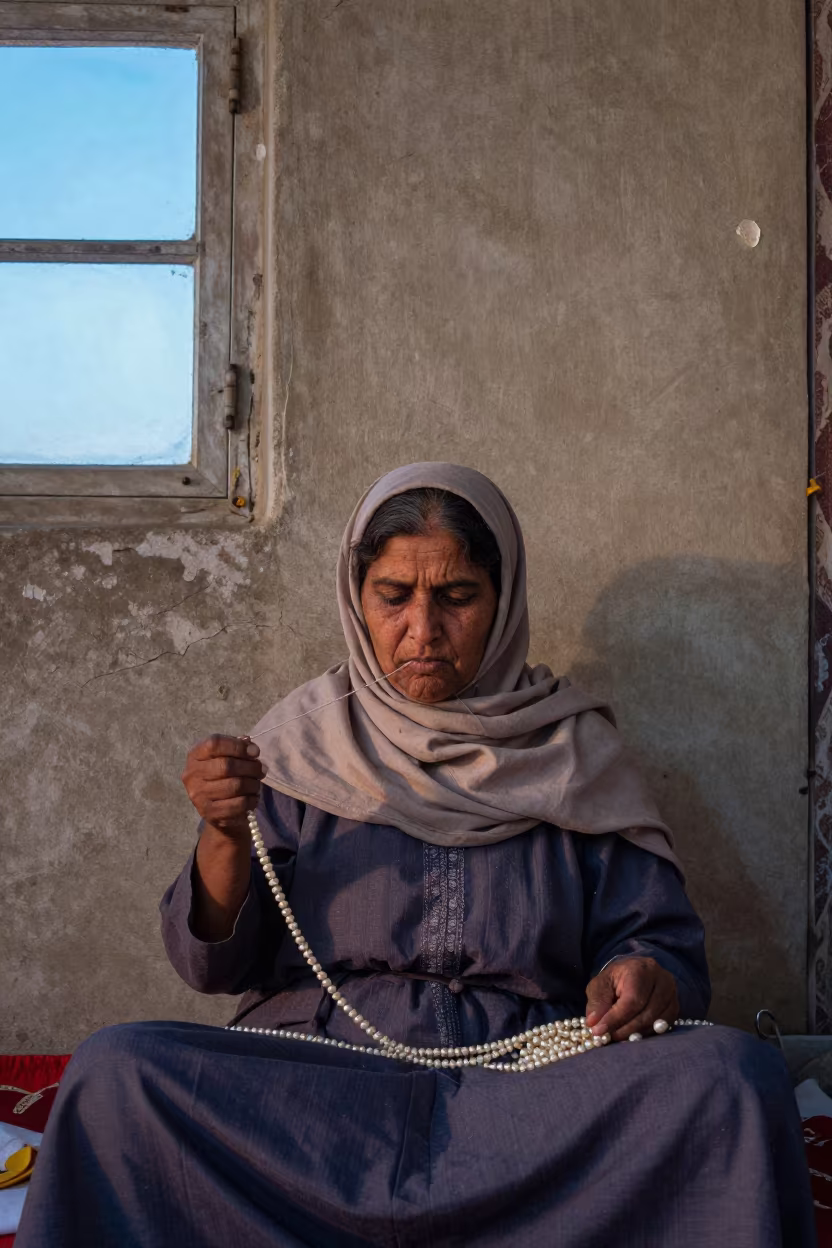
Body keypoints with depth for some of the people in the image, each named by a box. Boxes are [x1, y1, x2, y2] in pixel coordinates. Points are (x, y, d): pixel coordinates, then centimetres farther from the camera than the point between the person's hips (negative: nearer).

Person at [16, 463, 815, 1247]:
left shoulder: (573, 752, 11)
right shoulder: (304, 740, 11)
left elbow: (660, 941, 11)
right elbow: (212, 964, 8)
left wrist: (643, 979, -13)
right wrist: (225, 834, -12)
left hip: (533, 1083, 1)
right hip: (312, 1081, 0)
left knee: (736, 1074, -28)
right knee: (116, 1070, -30)